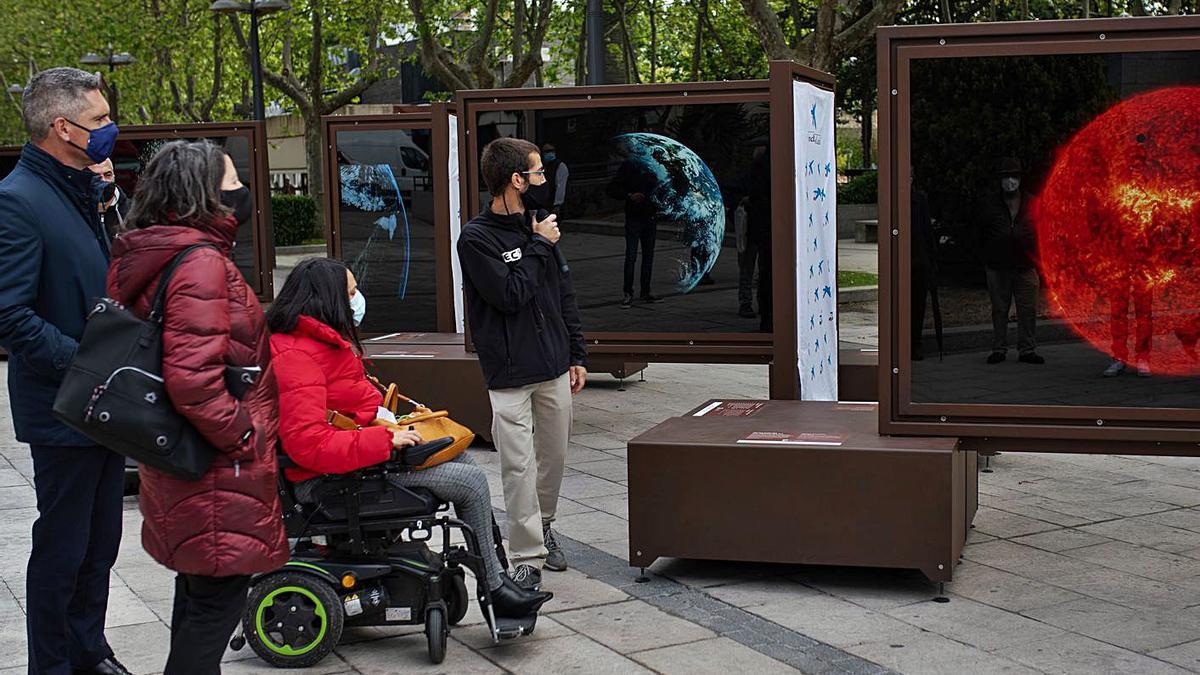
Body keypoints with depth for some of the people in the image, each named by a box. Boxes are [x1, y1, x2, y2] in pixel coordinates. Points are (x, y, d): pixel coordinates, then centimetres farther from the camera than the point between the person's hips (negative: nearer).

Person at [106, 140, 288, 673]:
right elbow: (192, 379, -29)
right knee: (219, 596, -3)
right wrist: (245, 435, -17)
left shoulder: (154, 258, 11)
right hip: (219, 473, -10)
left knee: (199, 588, 20)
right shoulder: (201, 262, -20)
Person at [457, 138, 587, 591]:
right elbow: (511, 295, -19)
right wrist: (537, 246, -11)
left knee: (554, 457, 15)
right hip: (510, 375, -6)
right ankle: (528, 557, 3)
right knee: (519, 467, -5)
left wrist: (577, 356, 13)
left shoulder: (538, 227, 10)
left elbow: (564, 295, 14)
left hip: (554, 369, 6)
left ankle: (543, 527, 37)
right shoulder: (477, 238, -10)